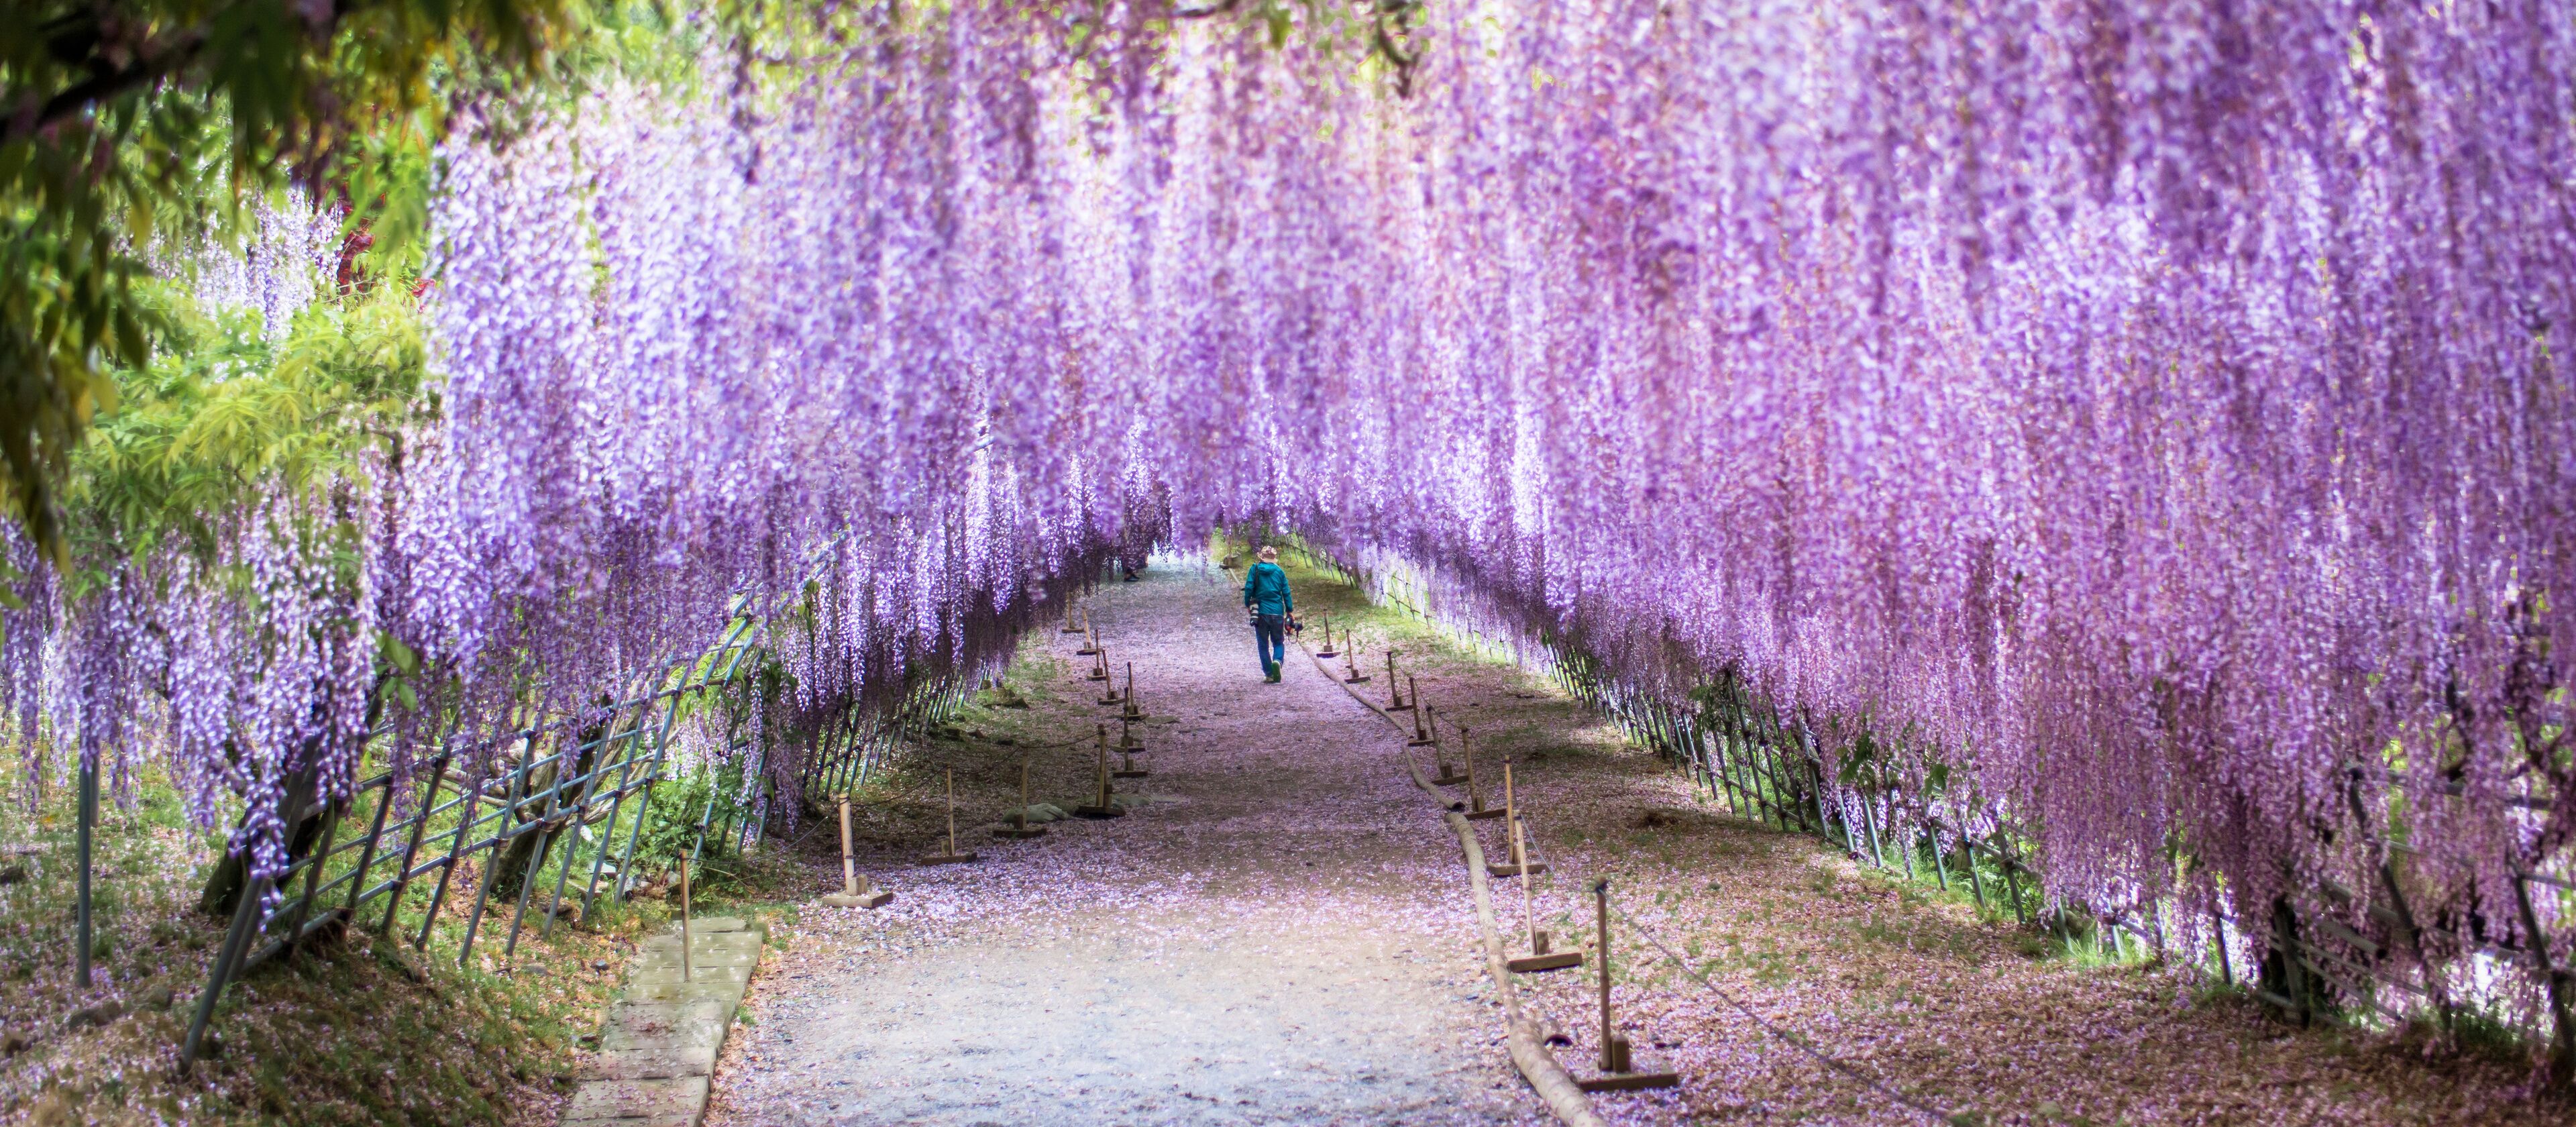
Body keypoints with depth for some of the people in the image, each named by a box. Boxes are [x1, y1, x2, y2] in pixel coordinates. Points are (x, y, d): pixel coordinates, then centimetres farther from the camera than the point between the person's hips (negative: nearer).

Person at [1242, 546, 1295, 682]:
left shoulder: (1255, 570, -1)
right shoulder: (1280, 572, 3)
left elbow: (1249, 588, -5)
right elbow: (1286, 593, 3)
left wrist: (1247, 605, 8)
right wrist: (1290, 612, 9)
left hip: (1261, 612, -1)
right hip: (1277, 613, 1)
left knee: (1263, 645, 8)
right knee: (1278, 642, 11)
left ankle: (1269, 674, 2)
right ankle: (1278, 661, -20)